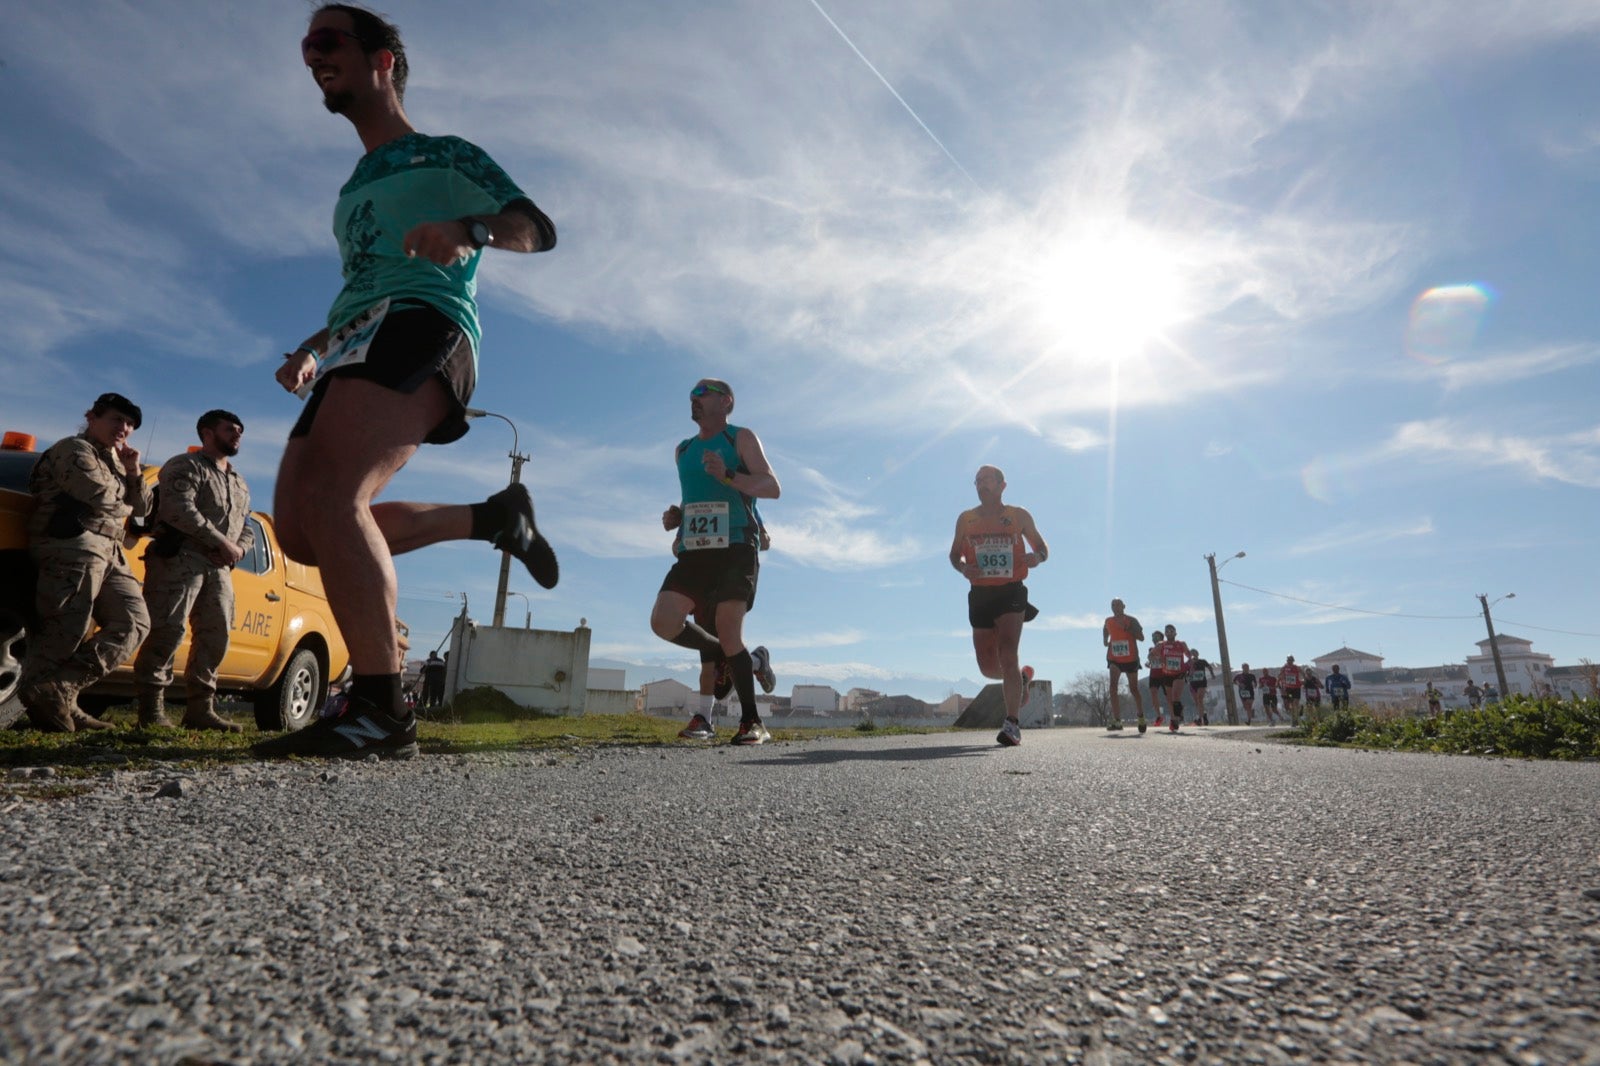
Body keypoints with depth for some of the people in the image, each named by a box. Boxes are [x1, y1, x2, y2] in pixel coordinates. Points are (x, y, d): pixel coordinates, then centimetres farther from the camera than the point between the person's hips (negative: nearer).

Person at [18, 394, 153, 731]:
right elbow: (99, 495, -15)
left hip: (108, 552, 9)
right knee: (67, 628, -13)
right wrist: (124, 505, 7)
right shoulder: (75, 449, 1)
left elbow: (141, 508, 21)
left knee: (134, 620, -1)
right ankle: (42, 691, -8)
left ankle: (61, 690, -6)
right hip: (74, 544, -9)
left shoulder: (114, 461, 28)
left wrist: (133, 473, 8)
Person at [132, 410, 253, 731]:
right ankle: (151, 708, -5)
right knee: (167, 631, -12)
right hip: (179, 557, -7)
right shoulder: (185, 466, 2)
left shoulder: (240, 484, 26)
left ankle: (201, 709, 8)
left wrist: (238, 549, 0)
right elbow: (180, 511, -14)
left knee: (216, 636, 3)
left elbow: (247, 529, 23)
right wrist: (222, 543, -16)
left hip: (219, 567, 7)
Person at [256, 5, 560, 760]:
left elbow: (538, 230, 1)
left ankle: (381, 712, -30)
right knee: (300, 530, -4)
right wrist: (311, 351, 23)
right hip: (355, 345, 9)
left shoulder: (441, 156, 14)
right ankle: (493, 518, 6)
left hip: (420, 328, -9)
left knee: (329, 494, -30)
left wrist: (469, 229, -20)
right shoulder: (354, 191, 36)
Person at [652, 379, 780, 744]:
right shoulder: (683, 451, 24)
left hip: (735, 549, -6)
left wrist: (727, 475, -19)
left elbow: (772, 487, -5)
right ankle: (750, 661, 7)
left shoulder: (741, 438, 7)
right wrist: (675, 517, 13)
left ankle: (751, 724, 1)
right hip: (694, 553, 6)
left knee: (727, 635, -14)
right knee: (663, 622, -12)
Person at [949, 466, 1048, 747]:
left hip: (1011, 592, -3)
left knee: (1007, 655, -19)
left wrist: (1037, 558, -13)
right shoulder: (966, 519, 9)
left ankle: (1013, 724, -15)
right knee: (988, 666, 7)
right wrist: (963, 567, -8)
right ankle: (1018, 679, 41)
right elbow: (954, 554, 16)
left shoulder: (1019, 516, 4)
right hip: (979, 594, 3)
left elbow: (1042, 548, 12)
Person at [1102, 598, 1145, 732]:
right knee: (1113, 686, -19)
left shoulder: (1131, 620, -6)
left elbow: (1141, 637, -14)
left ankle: (1141, 716, 35)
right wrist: (1105, 640, 8)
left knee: (1134, 689, 10)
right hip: (1114, 659, 2)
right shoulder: (1108, 621, 5)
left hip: (1131, 659, -2)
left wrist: (1126, 628, -24)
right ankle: (1117, 721, -21)